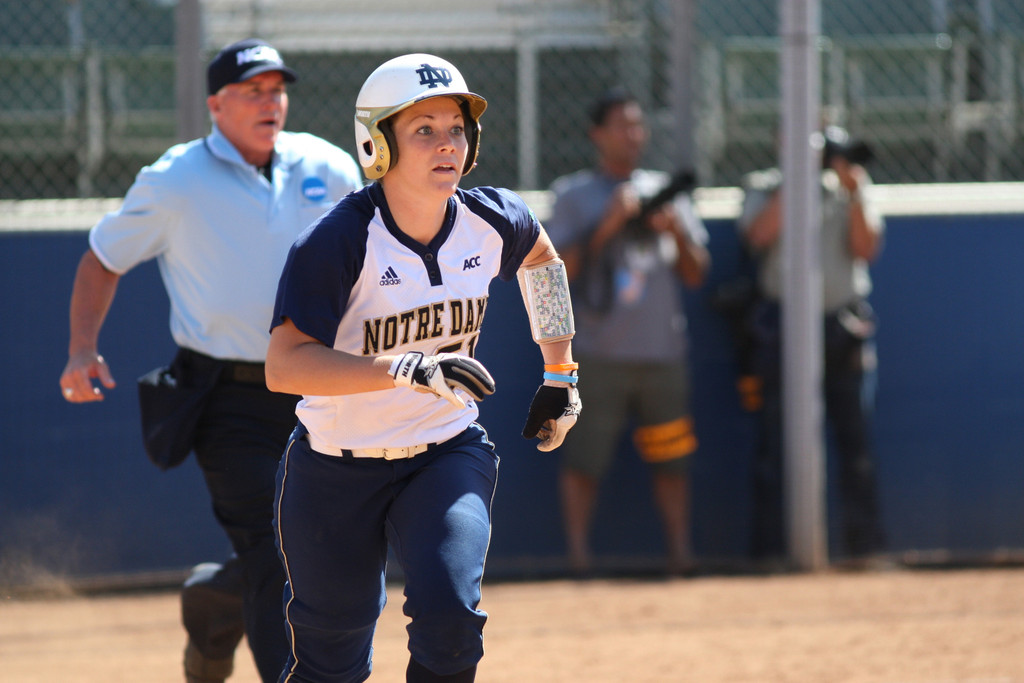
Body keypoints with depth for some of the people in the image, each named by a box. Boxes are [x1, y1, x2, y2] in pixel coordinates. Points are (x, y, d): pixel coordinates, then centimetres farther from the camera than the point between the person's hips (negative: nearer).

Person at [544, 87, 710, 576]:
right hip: (601, 351, -3)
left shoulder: (665, 192, 16)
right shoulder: (573, 196, 5)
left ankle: (681, 555, 8)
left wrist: (677, 232, -3)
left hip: (663, 350, 3)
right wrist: (607, 226, -13)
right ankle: (579, 555, -1)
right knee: (583, 458, -6)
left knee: (671, 460, 3)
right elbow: (560, 272, -6)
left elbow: (696, 275, 15)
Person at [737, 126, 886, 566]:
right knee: (777, 436, -4)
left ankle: (864, 545, 5)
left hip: (844, 326, 2)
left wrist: (855, 192, -10)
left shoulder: (849, 191, 13)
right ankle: (771, 547, -2)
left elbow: (867, 249, 1)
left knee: (855, 437, 0)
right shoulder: (764, 189, 8)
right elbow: (759, 234, -12)